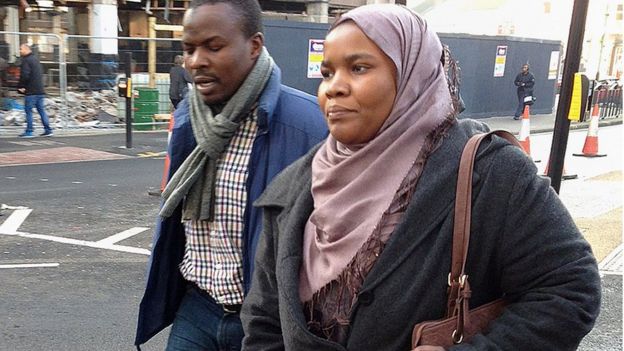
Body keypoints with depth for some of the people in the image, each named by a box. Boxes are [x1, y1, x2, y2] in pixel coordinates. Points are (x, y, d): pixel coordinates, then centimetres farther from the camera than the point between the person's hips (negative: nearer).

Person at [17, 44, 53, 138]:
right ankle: (48, 130, 7)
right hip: (40, 90, 8)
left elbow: (25, 75, -19)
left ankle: (29, 131, -2)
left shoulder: (26, 60, -10)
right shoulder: (35, 59, 18)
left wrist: (20, 87, -8)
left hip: (31, 91, -8)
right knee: (41, 110, 10)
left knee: (28, 110, -3)